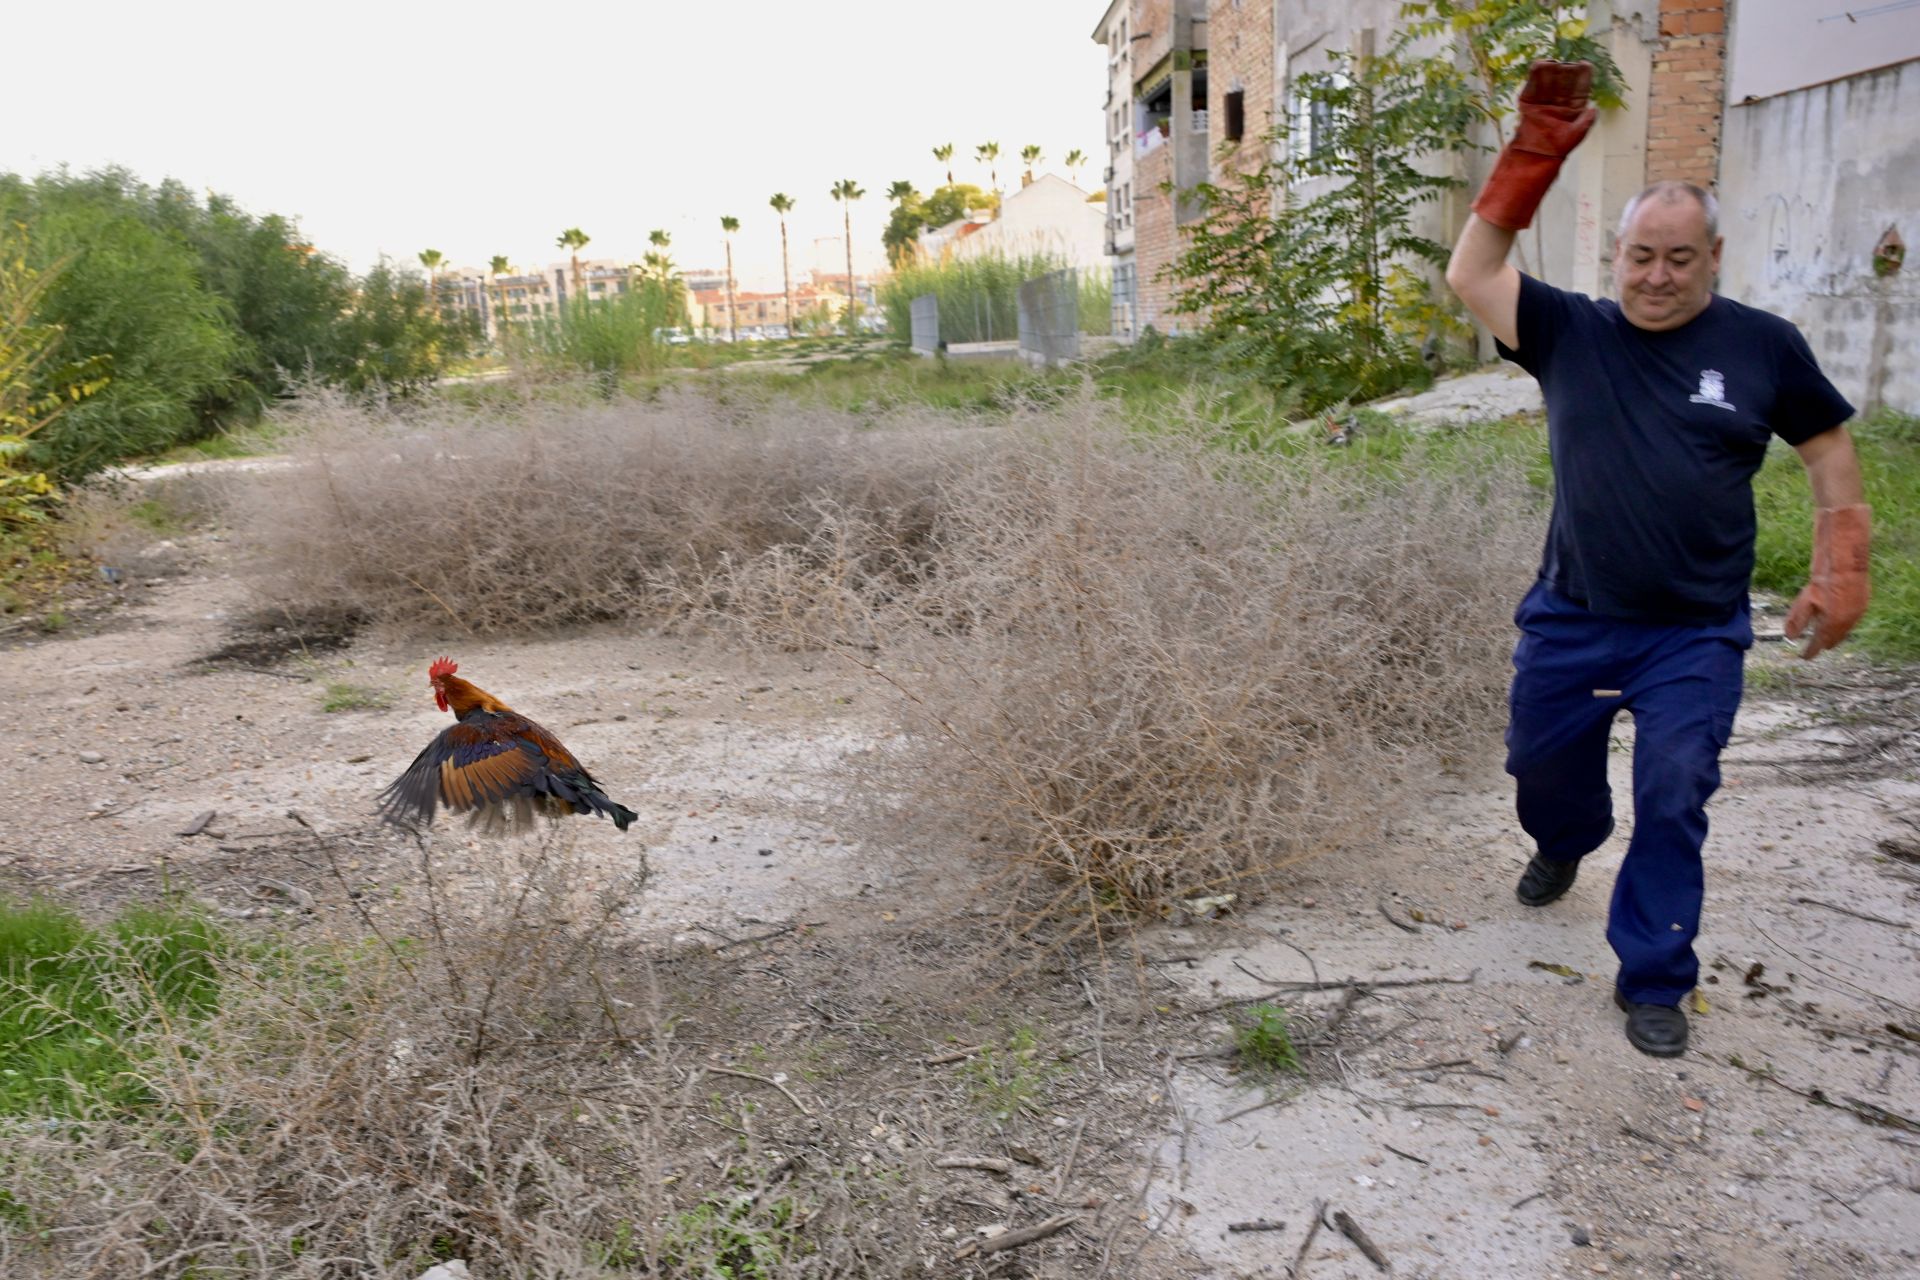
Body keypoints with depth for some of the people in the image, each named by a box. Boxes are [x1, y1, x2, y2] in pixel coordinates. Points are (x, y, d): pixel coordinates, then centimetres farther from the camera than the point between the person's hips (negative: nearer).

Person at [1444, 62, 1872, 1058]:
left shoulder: (1763, 347, -2)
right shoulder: (1571, 333, -2)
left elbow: (1829, 450, 9)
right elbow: (1470, 276, -13)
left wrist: (1840, 574, 0)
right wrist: (1531, 158, -18)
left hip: (1695, 637, -1)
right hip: (1570, 618, 2)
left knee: (1674, 801, -3)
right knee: (1541, 761, 18)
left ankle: (1652, 982, 13)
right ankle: (1564, 845, 53)